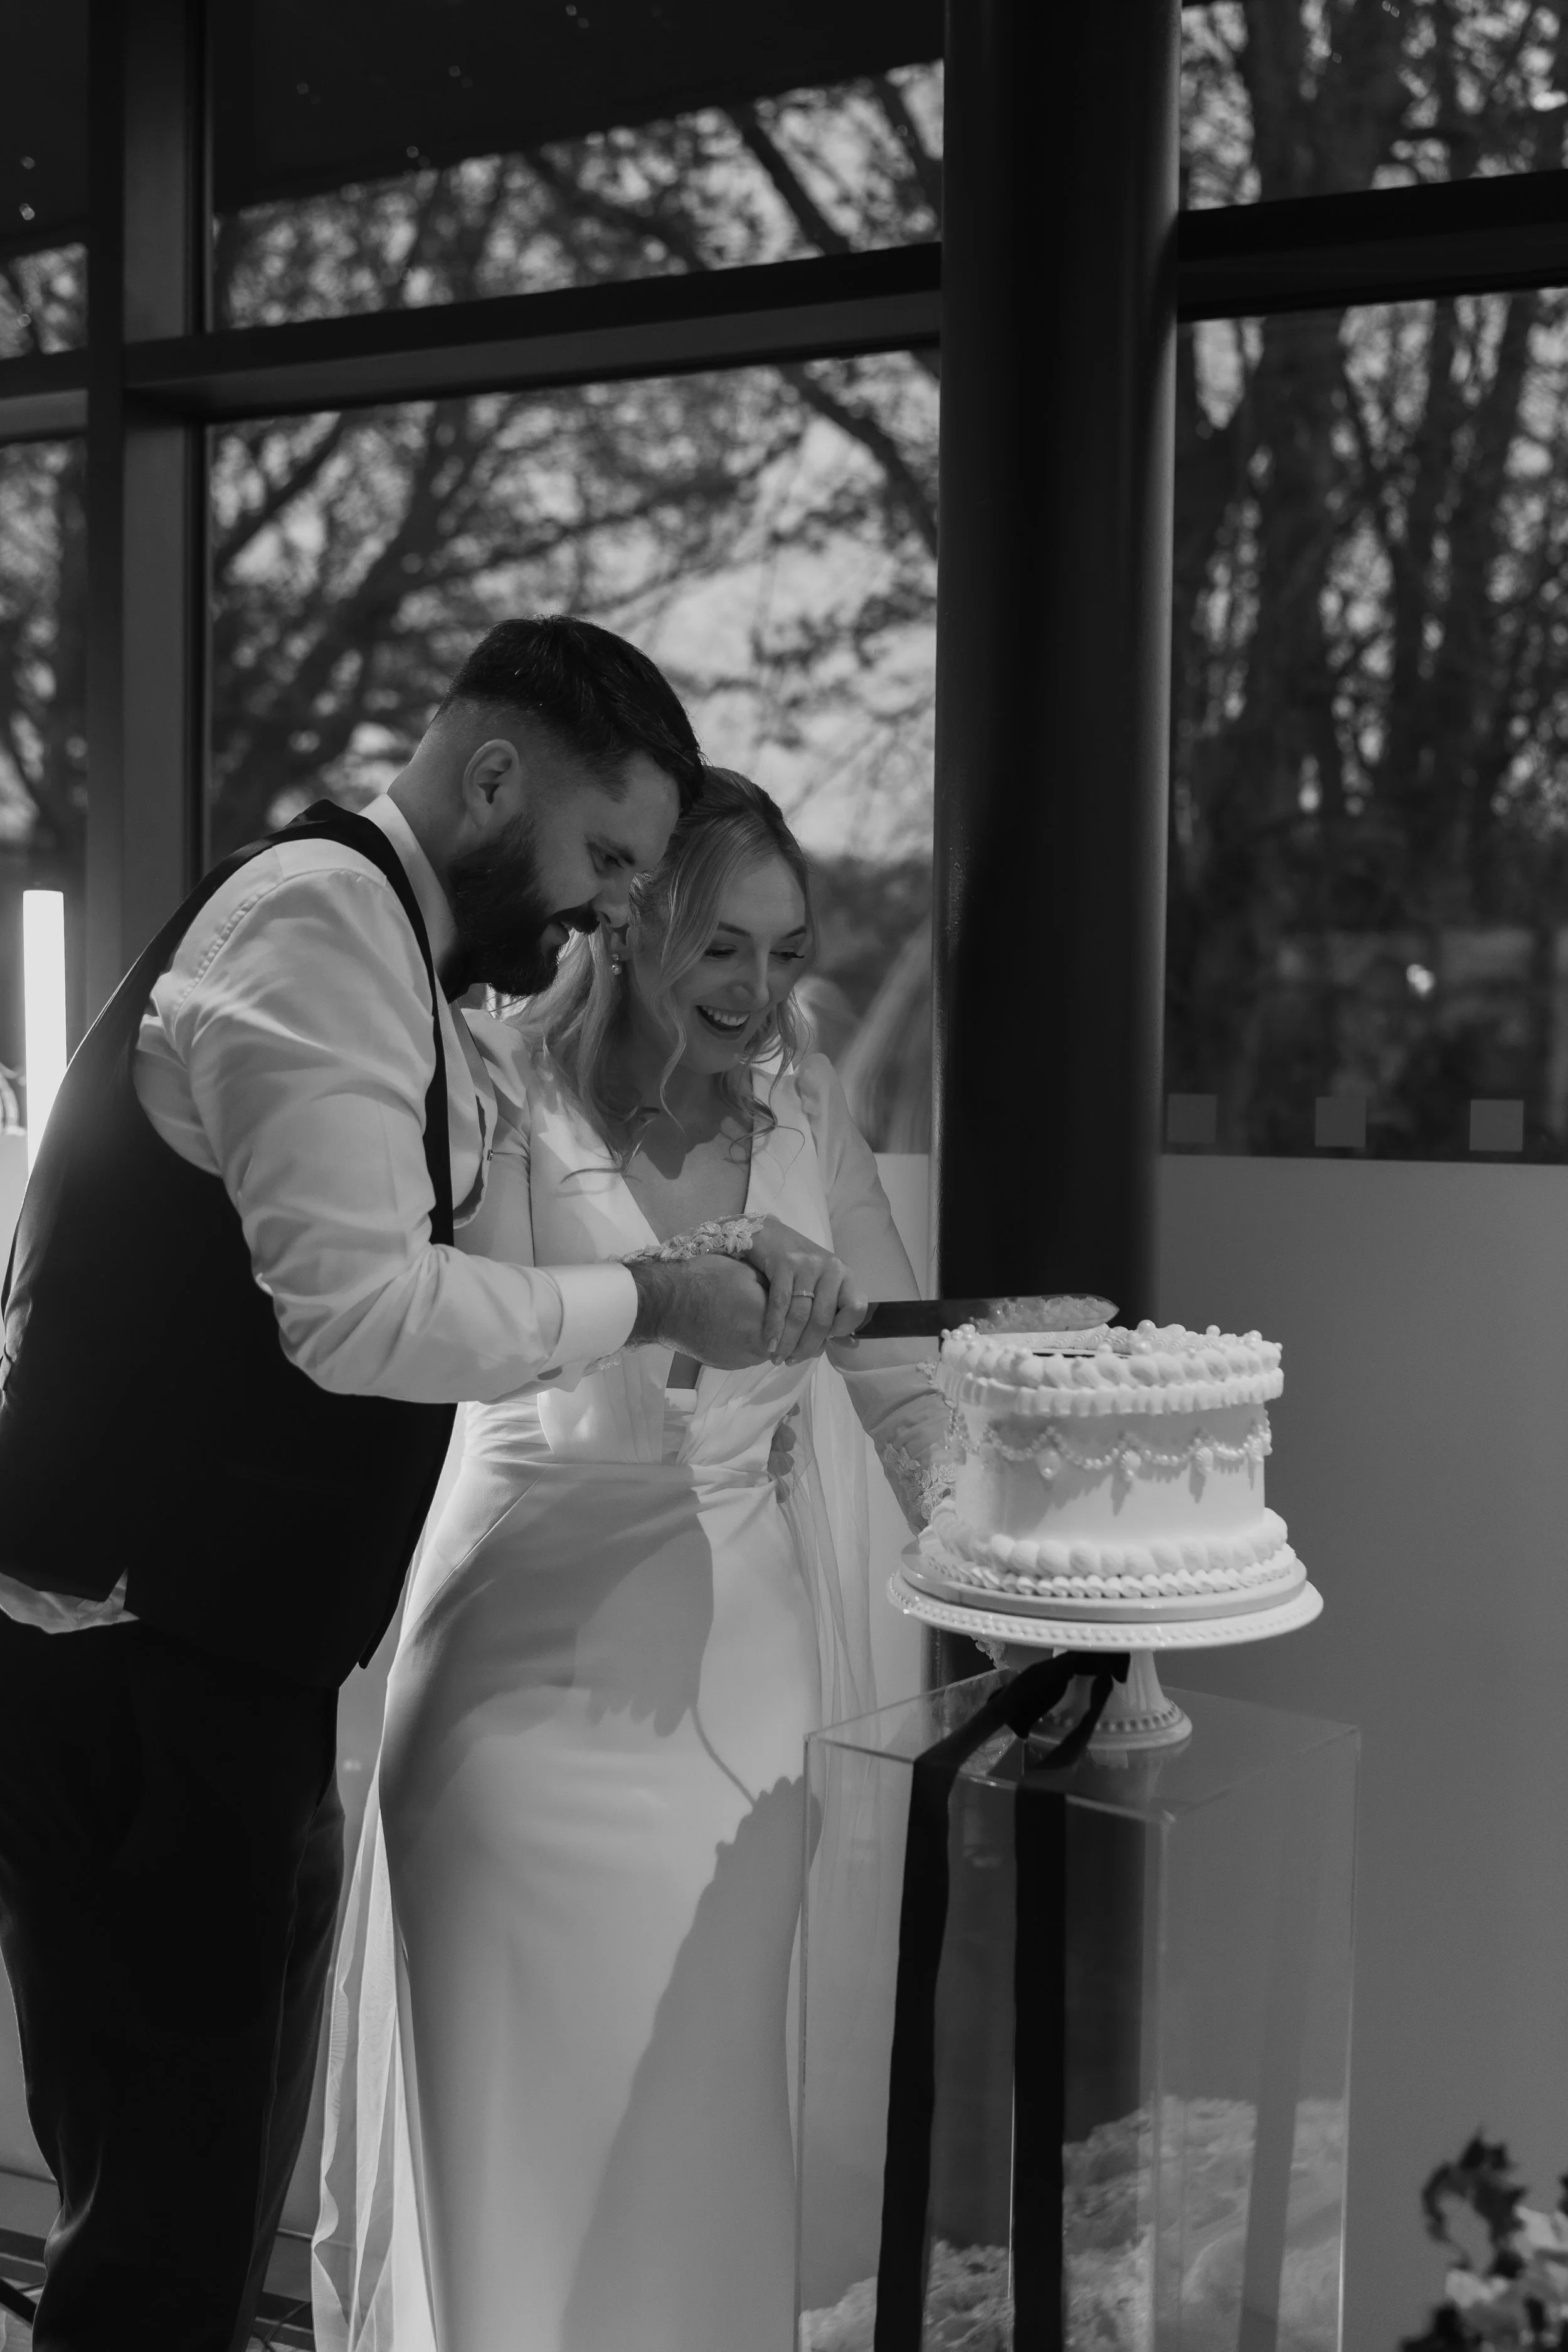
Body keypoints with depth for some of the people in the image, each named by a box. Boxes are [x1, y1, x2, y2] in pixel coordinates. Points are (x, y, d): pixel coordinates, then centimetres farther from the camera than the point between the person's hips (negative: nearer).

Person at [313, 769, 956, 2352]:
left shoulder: (807, 1105, 3)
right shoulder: (509, 1094, -9)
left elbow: (898, 1378, 4)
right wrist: (703, 1274, -36)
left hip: (744, 1673, 4)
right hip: (544, 1677, -3)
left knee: (706, 2109, 12)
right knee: (517, 2103, 6)